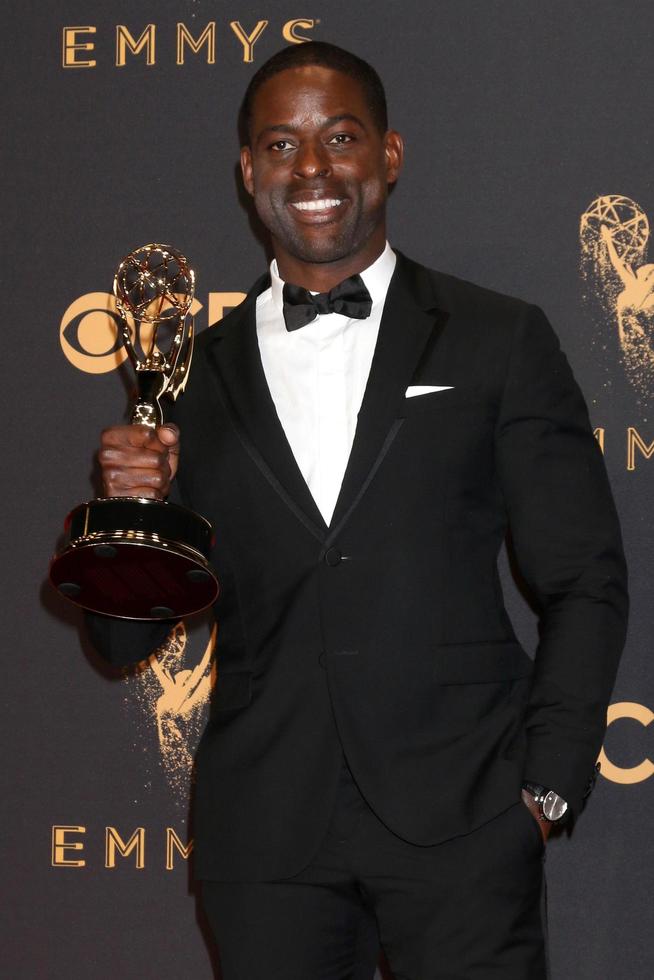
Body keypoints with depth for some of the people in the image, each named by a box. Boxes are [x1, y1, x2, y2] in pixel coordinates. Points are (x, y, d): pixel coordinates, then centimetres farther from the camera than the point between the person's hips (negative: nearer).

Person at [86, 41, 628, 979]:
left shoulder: (500, 341, 5)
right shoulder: (195, 375, 11)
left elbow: (584, 584, 5)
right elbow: (125, 638, 12)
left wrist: (545, 787, -3)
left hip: (461, 824, -2)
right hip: (266, 835, 2)